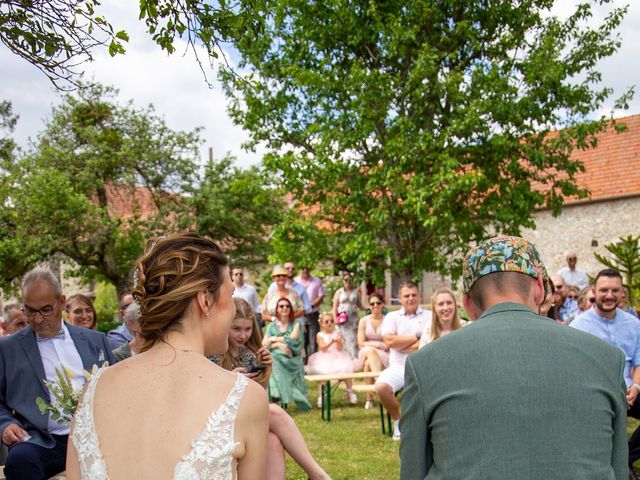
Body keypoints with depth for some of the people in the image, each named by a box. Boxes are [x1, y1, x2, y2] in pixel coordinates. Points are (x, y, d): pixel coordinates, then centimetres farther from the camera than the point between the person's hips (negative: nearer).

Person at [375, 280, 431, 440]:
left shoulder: (429, 316, 7)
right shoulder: (392, 317, 12)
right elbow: (390, 341, -6)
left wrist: (401, 345, -6)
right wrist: (416, 338, -3)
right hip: (398, 366, 1)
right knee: (381, 386, -27)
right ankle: (398, 420, 1)